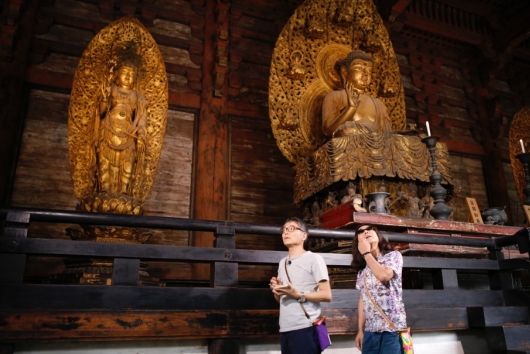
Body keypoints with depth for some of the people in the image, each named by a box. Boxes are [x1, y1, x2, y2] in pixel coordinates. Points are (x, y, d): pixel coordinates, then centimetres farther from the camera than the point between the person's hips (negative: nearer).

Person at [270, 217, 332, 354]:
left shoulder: (314, 258, -3)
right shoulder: (282, 262, 16)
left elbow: (327, 295, -8)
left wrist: (298, 295, -19)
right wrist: (276, 290, 1)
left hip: (305, 328, -6)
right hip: (285, 329, 6)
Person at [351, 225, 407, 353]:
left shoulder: (393, 256, -1)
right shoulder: (362, 268, 13)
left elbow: (384, 275, -21)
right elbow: (363, 299, 13)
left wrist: (366, 253, -8)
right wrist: (360, 330, 9)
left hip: (392, 327, -5)